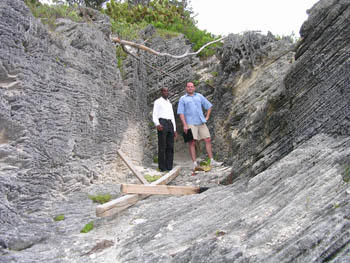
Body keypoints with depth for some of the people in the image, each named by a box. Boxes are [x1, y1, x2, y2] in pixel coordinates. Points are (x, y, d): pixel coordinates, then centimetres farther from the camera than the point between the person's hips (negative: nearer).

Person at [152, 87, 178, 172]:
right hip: (162, 124, -6)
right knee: (162, 146, -8)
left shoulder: (169, 103, 26)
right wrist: (157, 124, -22)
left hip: (170, 124, 6)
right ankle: (162, 167, -4)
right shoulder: (157, 101, 8)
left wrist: (174, 130, 18)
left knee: (170, 146, 0)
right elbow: (154, 115, -2)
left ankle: (169, 166, 3)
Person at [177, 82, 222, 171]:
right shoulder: (183, 99, 5)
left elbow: (209, 106, 21)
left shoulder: (199, 96, 15)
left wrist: (207, 117, 10)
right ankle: (194, 163, -2)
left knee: (208, 140, 0)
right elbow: (181, 113, -2)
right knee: (192, 143, -6)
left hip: (201, 123, 4)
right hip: (190, 124, -3)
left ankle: (212, 161, 6)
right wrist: (185, 125, -12)